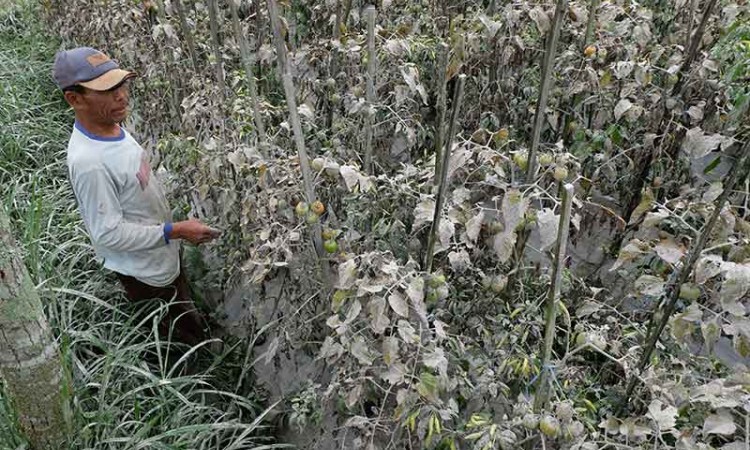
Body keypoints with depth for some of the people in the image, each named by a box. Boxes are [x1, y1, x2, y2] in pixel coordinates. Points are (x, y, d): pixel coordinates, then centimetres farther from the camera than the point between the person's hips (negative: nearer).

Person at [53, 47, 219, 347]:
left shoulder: (111, 127, -4)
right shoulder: (89, 161, -33)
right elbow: (109, 233, -28)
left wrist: (177, 229, 15)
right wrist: (175, 231, -27)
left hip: (163, 255, 9)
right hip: (146, 273, -9)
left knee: (187, 327, 29)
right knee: (185, 339, 13)